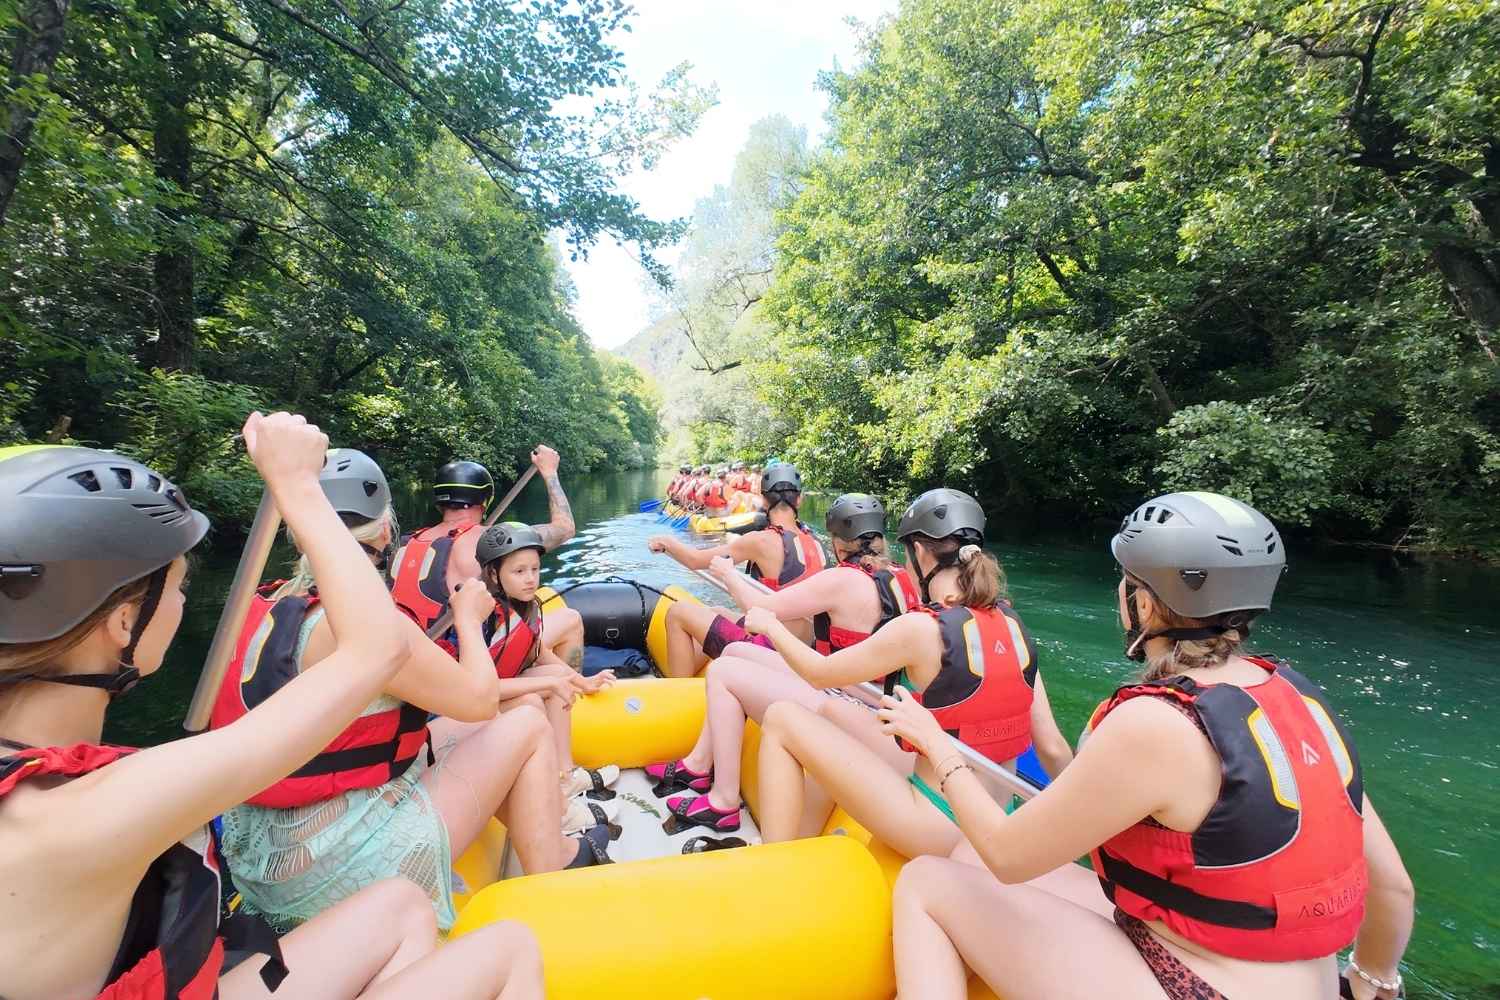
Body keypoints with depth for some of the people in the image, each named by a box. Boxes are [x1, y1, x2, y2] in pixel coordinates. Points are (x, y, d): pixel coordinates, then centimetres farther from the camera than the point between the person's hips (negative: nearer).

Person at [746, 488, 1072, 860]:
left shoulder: (922, 629, -21)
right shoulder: (1011, 624, -2)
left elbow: (820, 673, -9)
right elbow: (1053, 748, 1)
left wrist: (770, 624, 6)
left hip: (939, 830, -7)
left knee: (782, 718, 0)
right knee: (832, 710, 17)